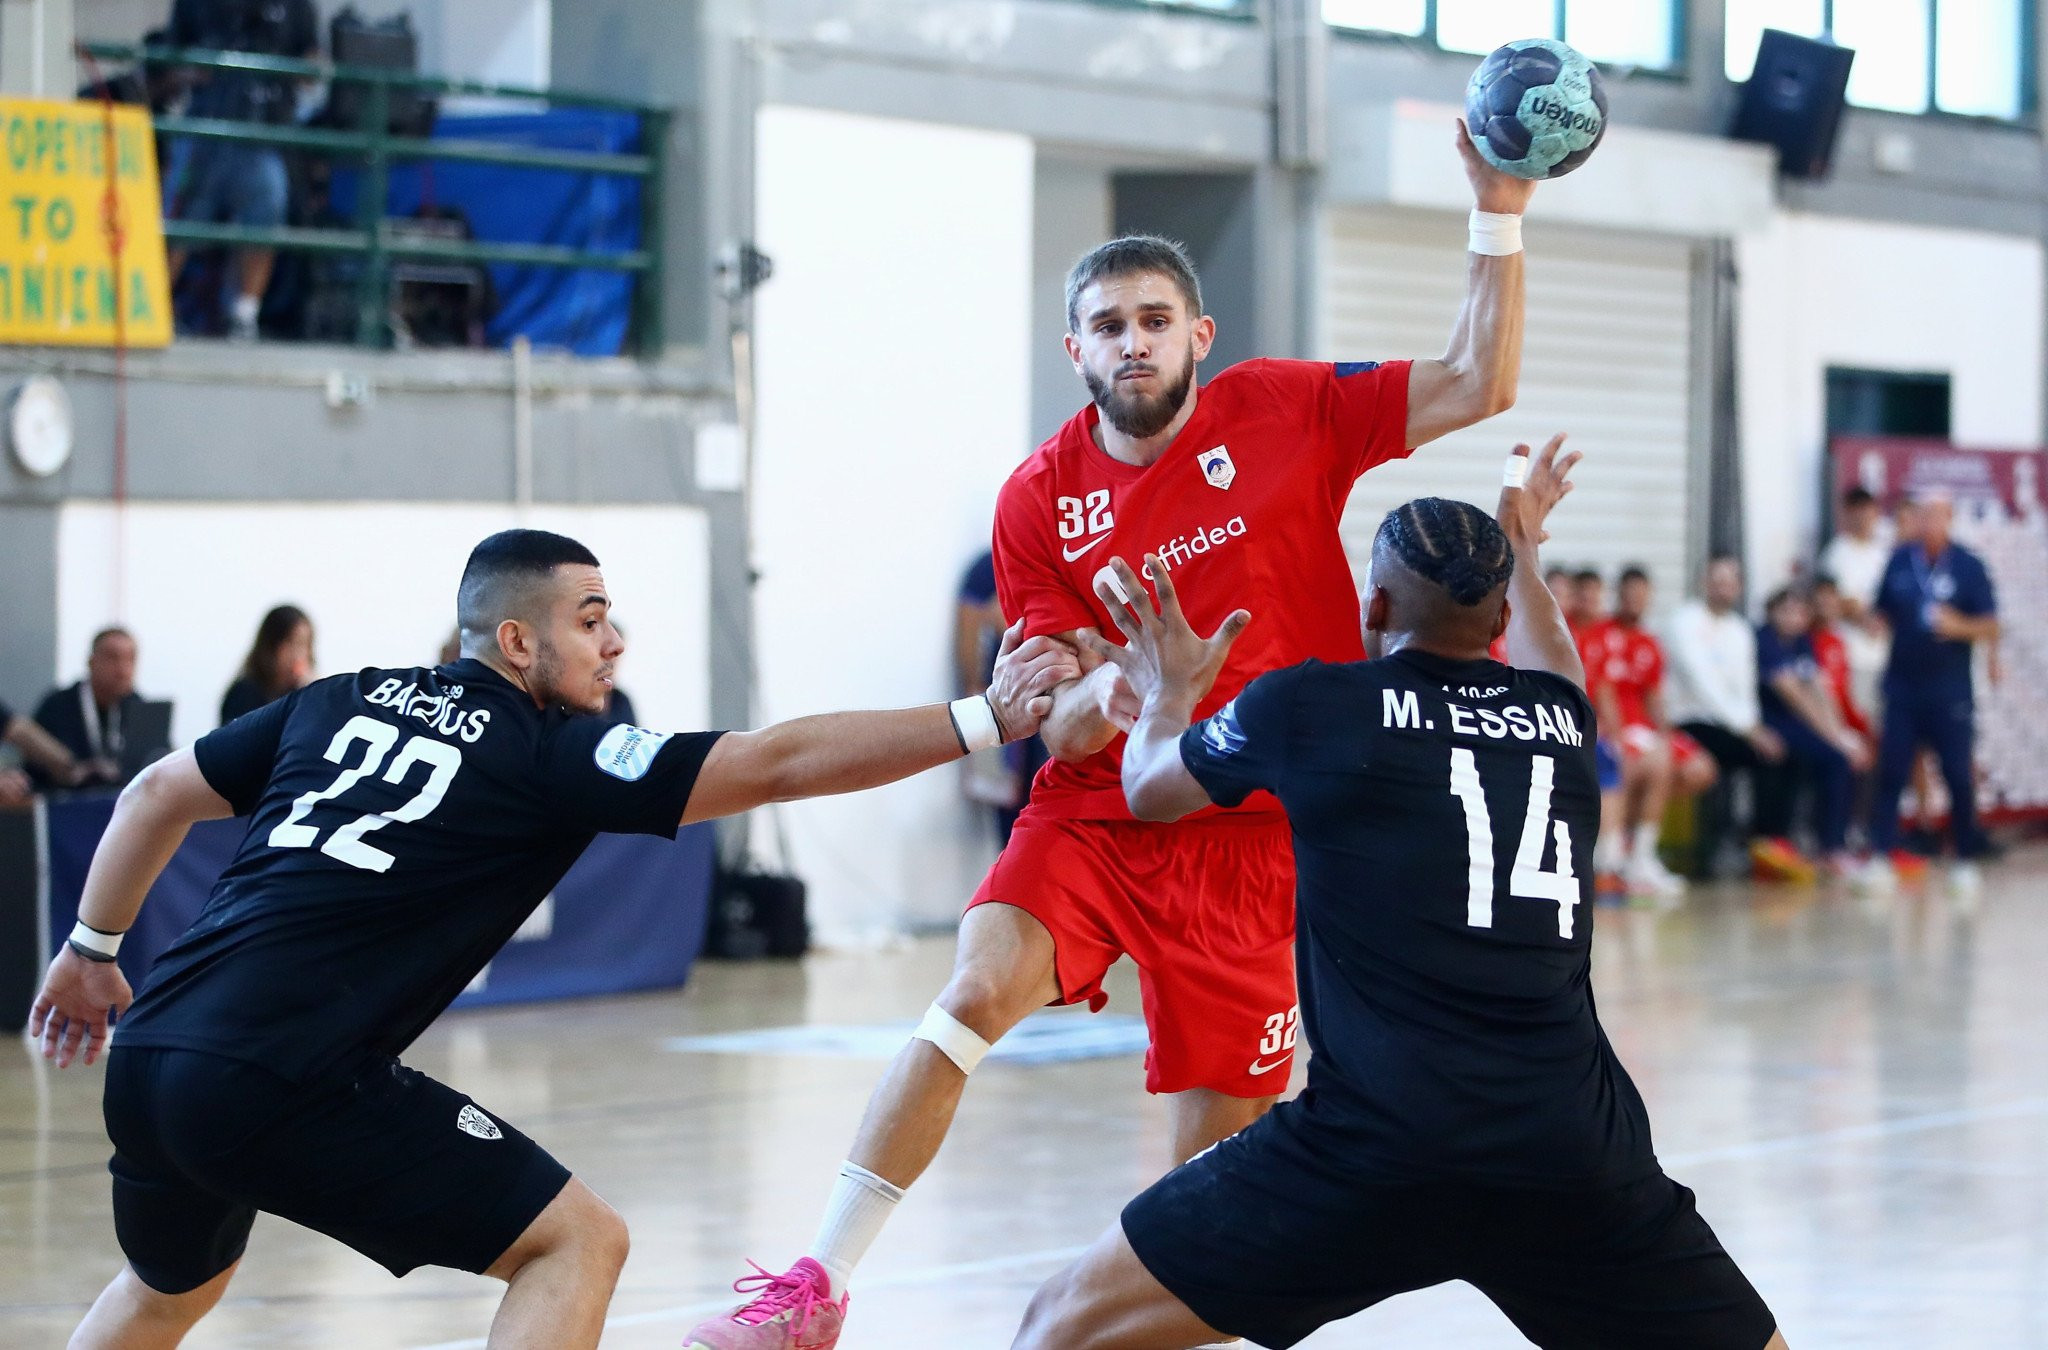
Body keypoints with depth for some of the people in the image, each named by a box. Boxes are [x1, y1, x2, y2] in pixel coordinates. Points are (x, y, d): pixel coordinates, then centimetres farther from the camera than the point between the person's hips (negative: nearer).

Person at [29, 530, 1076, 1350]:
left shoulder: (342, 702, 16)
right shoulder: (548, 753, -2)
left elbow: (157, 795, 24)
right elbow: (780, 763, -6)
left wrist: (91, 951, 37)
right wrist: (985, 719, -5)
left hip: (146, 1061, 8)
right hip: (283, 1088, -8)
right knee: (576, 1241, 0)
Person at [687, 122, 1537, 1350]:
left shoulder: (1286, 415, -3)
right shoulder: (1041, 501, 1)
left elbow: (1478, 387, -7)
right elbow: (1057, 726, 2)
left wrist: (1499, 217, -16)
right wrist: (1093, 700, -22)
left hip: (1245, 835, 0)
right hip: (1093, 816, 1)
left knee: (1215, 1144, -3)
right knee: (978, 987, -24)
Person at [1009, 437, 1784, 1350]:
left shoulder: (1305, 705, 7)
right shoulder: (1560, 716, 16)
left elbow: (1149, 791, 28)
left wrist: (1168, 694, 48)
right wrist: (1522, 548, 62)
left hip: (1375, 1147, -3)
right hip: (1574, 1158, 3)